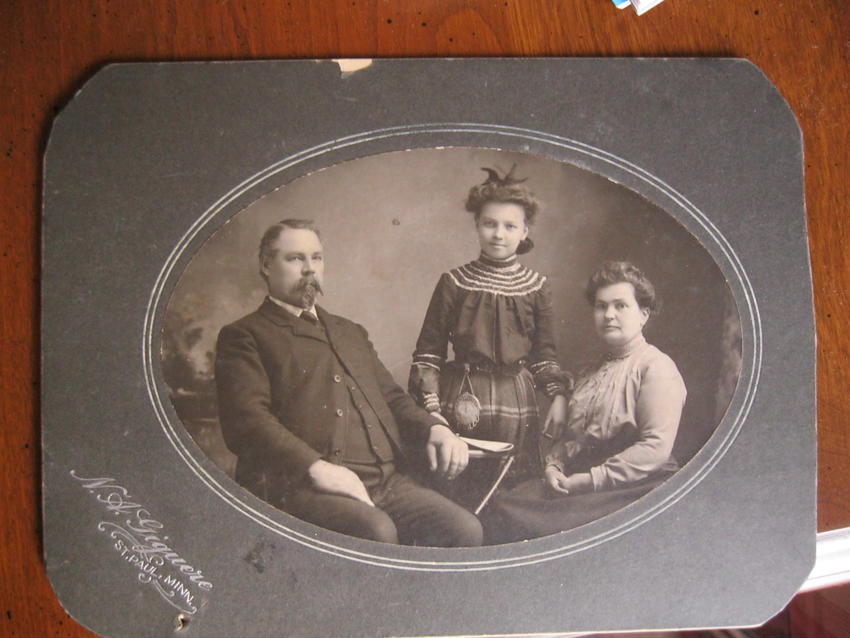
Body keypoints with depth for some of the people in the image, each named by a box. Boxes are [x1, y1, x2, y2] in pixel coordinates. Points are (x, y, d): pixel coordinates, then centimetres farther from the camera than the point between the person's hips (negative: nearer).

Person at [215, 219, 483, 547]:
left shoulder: (351, 332, 31)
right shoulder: (244, 336, 8)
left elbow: (391, 396, 33)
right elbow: (246, 418, -7)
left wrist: (433, 428, 9)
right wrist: (314, 466, -22)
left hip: (386, 480, 6)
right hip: (299, 485, -6)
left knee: (466, 529, -19)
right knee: (377, 533, -36)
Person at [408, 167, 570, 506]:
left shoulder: (536, 286, 6)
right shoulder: (454, 282, 1)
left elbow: (545, 352, 13)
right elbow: (428, 350, 2)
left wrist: (558, 395, -1)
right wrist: (429, 405, -6)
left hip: (516, 402, 2)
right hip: (462, 399, -2)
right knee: (454, 493, 0)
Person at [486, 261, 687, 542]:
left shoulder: (655, 367, -4)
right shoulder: (591, 375, 22)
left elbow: (656, 448, -15)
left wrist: (590, 479, -16)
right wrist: (553, 467, 2)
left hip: (630, 487, -7)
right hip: (573, 483, 7)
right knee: (502, 509, -17)